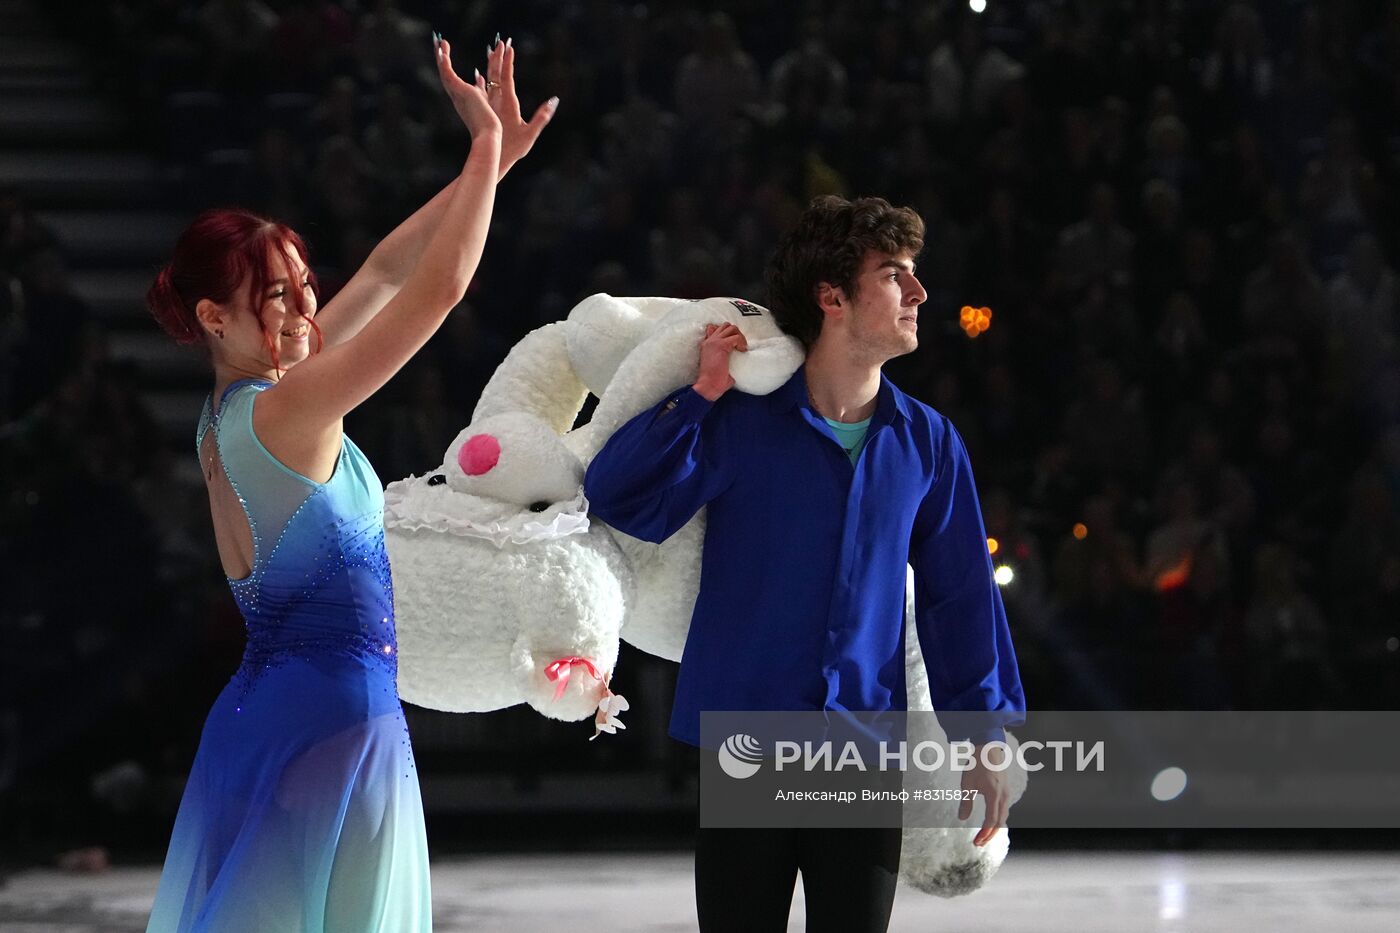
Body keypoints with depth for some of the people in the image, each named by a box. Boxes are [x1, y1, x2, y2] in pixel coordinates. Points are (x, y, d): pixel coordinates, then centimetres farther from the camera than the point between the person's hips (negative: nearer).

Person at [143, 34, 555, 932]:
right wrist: (489, 148, -11)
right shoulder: (284, 412, -18)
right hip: (330, 723, -10)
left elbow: (385, 273, 13)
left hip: (265, 711, 10)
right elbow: (440, 286, -21)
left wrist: (489, 159, 12)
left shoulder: (231, 410, 8)